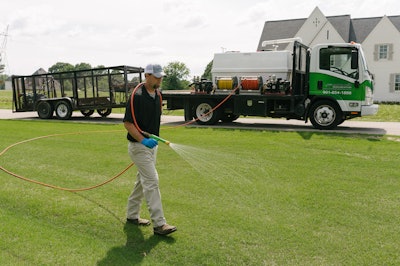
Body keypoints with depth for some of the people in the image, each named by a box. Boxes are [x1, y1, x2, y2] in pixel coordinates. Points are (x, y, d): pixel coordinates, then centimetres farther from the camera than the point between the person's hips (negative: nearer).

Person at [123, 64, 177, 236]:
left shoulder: (157, 94, 8)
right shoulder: (137, 96, -18)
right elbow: (127, 123, -18)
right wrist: (143, 140, -26)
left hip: (152, 144, 9)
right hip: (139, 145, -9)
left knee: (143, 181, 16)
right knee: (152, 182, -9)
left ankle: (132, 215, 30)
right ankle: (159, 224, -3)